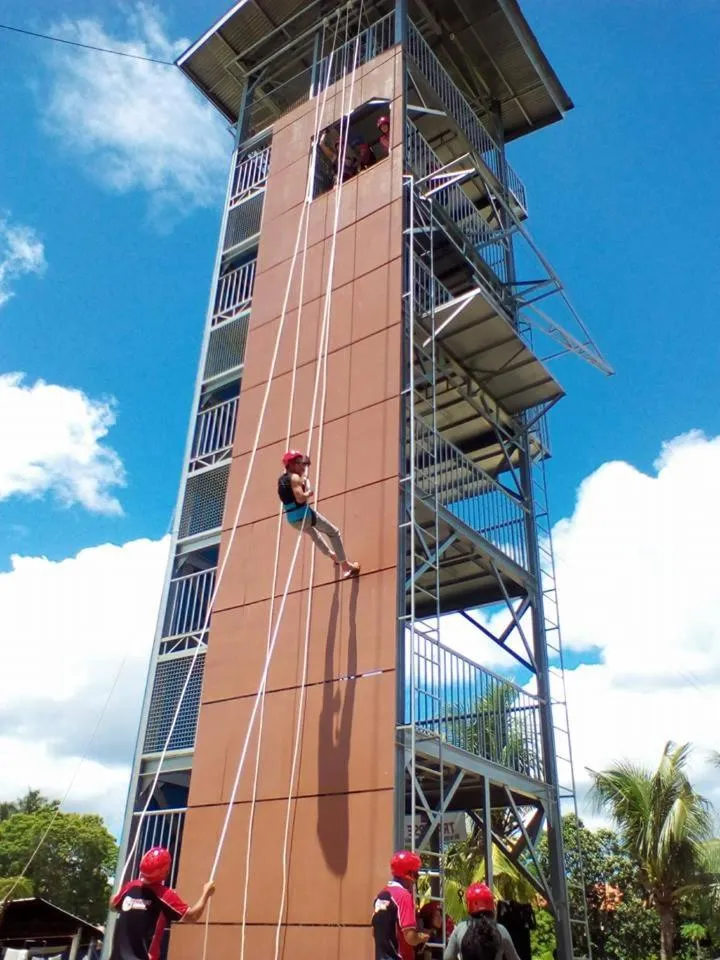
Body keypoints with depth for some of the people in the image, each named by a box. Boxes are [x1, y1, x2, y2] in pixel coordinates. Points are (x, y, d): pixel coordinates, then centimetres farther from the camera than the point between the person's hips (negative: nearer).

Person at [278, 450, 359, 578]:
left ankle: (331, 555, 54)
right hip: (304, 515, -9)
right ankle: (345, 565, 4)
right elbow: (300, 498, -26)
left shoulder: (281, 479, 13)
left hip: (292, 520, 9)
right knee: (334, 532, 6)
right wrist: (311, 492, -9)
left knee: (312, 531, 40)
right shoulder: (295, 478, -13)